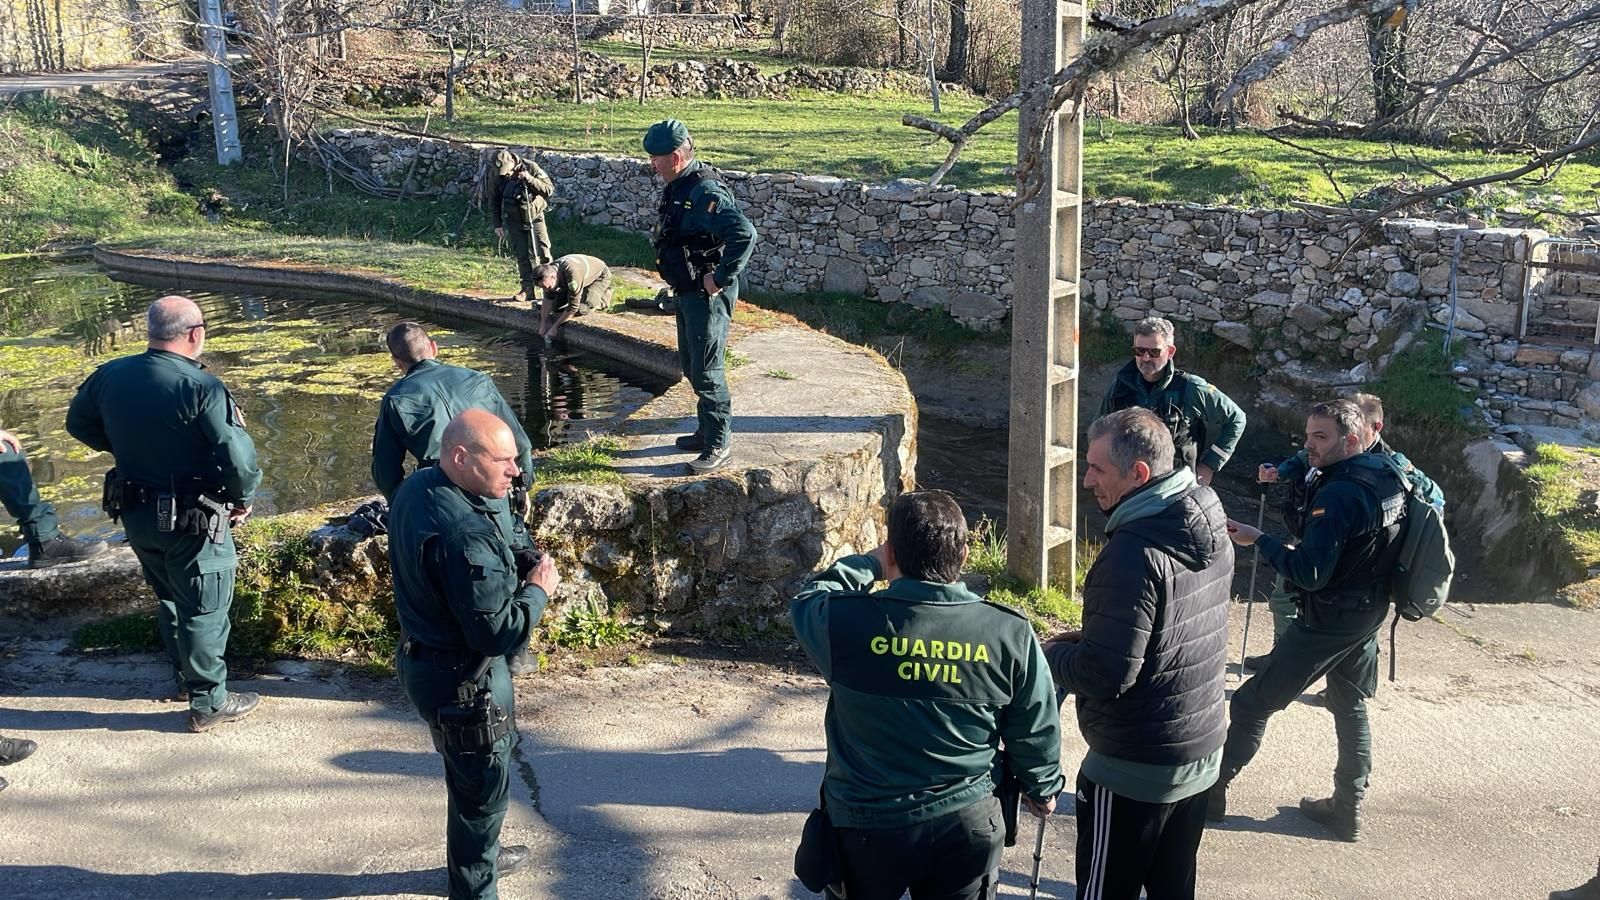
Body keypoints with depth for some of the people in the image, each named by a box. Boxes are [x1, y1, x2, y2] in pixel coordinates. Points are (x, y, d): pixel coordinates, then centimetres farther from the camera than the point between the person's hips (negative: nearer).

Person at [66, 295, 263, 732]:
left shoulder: (111, 375, -3)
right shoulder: (200, 386, -24)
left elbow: (79, 423, 14)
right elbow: (239, 456, -26)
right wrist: (243, 498, -7)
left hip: (135, 513, 7)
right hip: (192, 520, -7)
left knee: (169, 598, 26)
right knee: (204, 609, 8)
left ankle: (187, 676, 41)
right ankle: (210, 702, 18)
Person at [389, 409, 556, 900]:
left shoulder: (416, 487, -4)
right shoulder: (465, 535, -33)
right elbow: (498, 634, -30)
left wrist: (522, 554, -5)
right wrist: (537, 589, -13)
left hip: (425, 655, 10)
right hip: (461, 678, -10)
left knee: (469, 773, 30)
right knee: (485, 786, 10)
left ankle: (476, 854, 51)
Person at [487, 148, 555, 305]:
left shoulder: (531, 167, -13)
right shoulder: (497, 178, -6)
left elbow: (550, 189, -14)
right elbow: (493, 202, 6)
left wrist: (530, 180, -27)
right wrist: (497, 224, 4)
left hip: (534, 217, -2)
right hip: (513, 221, 2)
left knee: (541, 253, -8)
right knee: (521, 255, 1)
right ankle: (528, 289, 6)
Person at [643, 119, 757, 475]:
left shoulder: (704, 192, -23)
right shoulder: (677, 188, 8)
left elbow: (744, 233, -34)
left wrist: (721, 278, -27)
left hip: (707, 295, -10)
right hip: (687, 292, 10)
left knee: (706, 371, -4)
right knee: (691, 366, 19)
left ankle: (719, 445, 5)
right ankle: (706, 431, 32)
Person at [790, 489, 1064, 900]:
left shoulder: (846, 620, -19)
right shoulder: (1010, 633, -13)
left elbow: (807, 600, 6)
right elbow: (1036, 733, 0)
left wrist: (871, 563, 15)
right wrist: (1042, 789, 19)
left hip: (865, 825, -1)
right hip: (966, 822, 1)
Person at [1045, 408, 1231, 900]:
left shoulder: (1135, 553, -26)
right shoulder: (1211, 529, 2)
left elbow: (1105, 675, -26)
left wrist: (1049, 652, -8)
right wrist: (1084, 639, 10)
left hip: (1133, 771, -8)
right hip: (1202, 754, 8)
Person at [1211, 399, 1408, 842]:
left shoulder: (1339, 495, -26)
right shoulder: (1391, 478, 0)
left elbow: (1310, 573, -29)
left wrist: (1259, 540, -20)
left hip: (1326, 620, -9)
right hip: (1369, 614, 9)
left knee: (1252, 703, 1)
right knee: (1351, 707, 22)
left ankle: (1212, 789, 10)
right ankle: (1347, 809, 31)